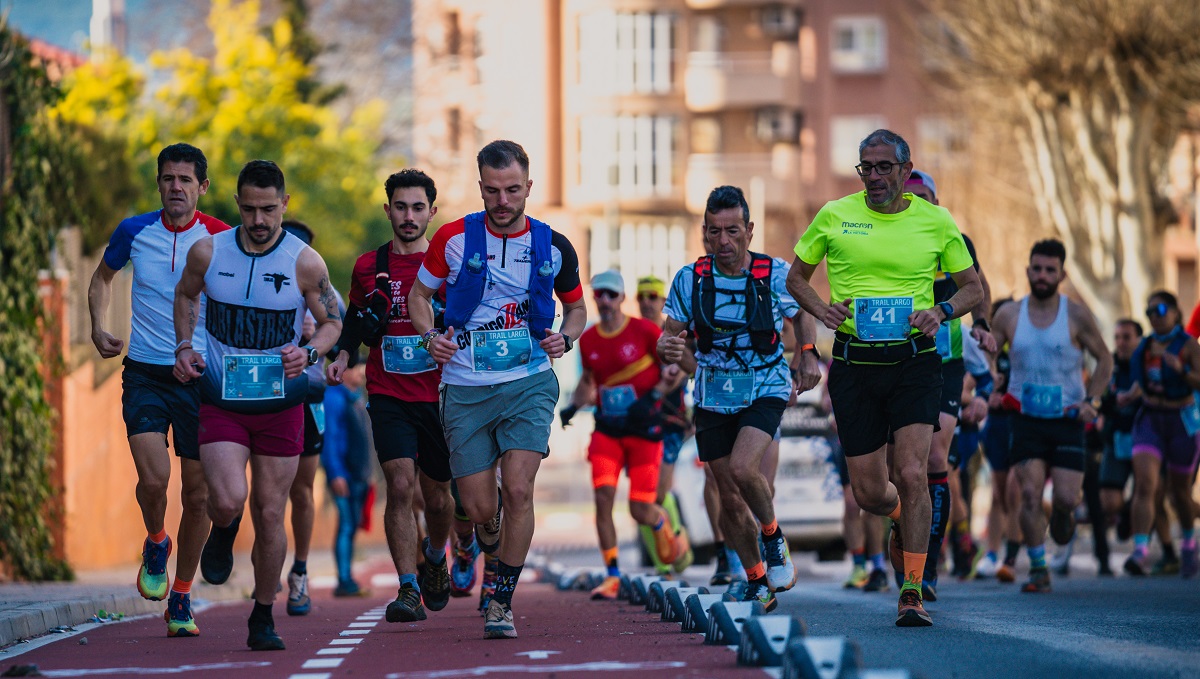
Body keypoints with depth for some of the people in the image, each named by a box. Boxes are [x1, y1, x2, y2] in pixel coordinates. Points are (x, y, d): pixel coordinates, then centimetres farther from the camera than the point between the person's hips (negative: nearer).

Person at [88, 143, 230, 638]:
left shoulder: (221, 239, -4)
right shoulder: (134, 231, 1)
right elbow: (103, 276, 19)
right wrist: (98, 327, 5)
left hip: (200, 376, 0)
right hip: (145, 374, 0)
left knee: (198, 494, 3)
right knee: (154, 476, -20)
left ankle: (181, 597, 19)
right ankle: (155, 544, 13)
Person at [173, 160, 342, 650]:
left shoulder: (305, 263, -9)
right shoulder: (207, 252, -4)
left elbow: (332, 321, 4)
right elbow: (185, 295, 17)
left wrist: (309, 353, -16)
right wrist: (184, 346, 3)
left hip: (280, 403, 0)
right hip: (221, 401, 0)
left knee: (269, 514, 4)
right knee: (229, 500, -20)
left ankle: (263, 618, 21)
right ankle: (223, 531, 20)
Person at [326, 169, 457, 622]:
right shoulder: (369, 268, 5)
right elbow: (356, 323, 18)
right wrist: (342, 355, 0)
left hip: (439, 397, 0)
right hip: (389, 397, 0)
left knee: (436, 497, 10)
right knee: (401, 486, -18)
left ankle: (435, 555, 43)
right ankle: (408, 591, -16)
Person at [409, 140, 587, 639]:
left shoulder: (553, 247, 1)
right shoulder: (454, 238, -2)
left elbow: (576, 306, 18)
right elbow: (420, 293, 12)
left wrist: (565, 337, -4)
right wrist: (430, 336, -7)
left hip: (529, 383, 0)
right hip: (466, 390, 0)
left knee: (518, 489, -18)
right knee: (480, 509, -1)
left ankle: (501, 603, -6)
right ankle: (491, 542, 37)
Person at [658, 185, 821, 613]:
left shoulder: (776, 275, -11)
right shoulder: (690, 280, -9)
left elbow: (801, 314, 9)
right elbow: (669, 336, -1)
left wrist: (809, 354, -8)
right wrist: (666, 350, -25)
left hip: (766, 388, -2)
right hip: (714, 395, 3)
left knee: (743, 469, -26)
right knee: (730, 499, 4)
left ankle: (773, 536, 4)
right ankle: (757, 582, 23)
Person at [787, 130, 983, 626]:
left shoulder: (936, 221, 3)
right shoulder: (834, 216, 3)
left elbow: (973, 287, 11)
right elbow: (796, 277, 14)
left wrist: (941, 311, -9)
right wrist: (821, 309, -6)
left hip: (914, 361, -1)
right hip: (854, 362, 1)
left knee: (912, 475, -17)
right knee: (869, 494, 2)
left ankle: (912, 594, -7)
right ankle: (902, 518, 40)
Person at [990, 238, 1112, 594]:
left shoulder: (1077, 317, -3)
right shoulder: (1009, 316, 1)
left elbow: (1105, 359, 6)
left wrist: (1091, 399, -6)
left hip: (1068, 419, 0)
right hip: (1026, 418, 1)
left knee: (1066, 496, -9)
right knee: (1030, 493, -13)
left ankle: (1063, 511, 28)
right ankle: (1038, 569, -3)